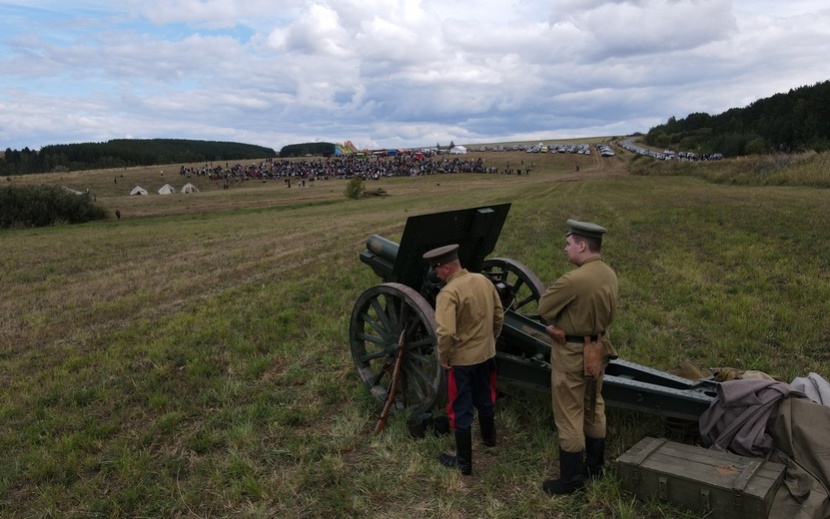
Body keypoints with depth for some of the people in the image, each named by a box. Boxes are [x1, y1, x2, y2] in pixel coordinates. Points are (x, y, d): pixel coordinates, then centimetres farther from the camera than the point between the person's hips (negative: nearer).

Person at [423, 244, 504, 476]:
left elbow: (446, 332, -32)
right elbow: (499, 315, 8)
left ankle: (464, 462, 19)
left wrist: (443, 358, -15)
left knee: (461, 410, 7)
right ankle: (489, 437, 51)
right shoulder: (484, 280, -2)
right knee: (484, 398, 28)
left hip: (461, 359, -7)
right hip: (486, 354, 7)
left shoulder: (448, 293, -25)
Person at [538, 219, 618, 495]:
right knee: (594, 409, 21)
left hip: (571, 354, -8)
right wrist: (567, 322, 1)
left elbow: (544, 308, -17)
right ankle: (595, 465, 37)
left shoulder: (573, 280, -29)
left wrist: (558, 321, 4)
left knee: (569, 417, 5)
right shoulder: (609, 275, -1)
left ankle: (570, 480, 17)